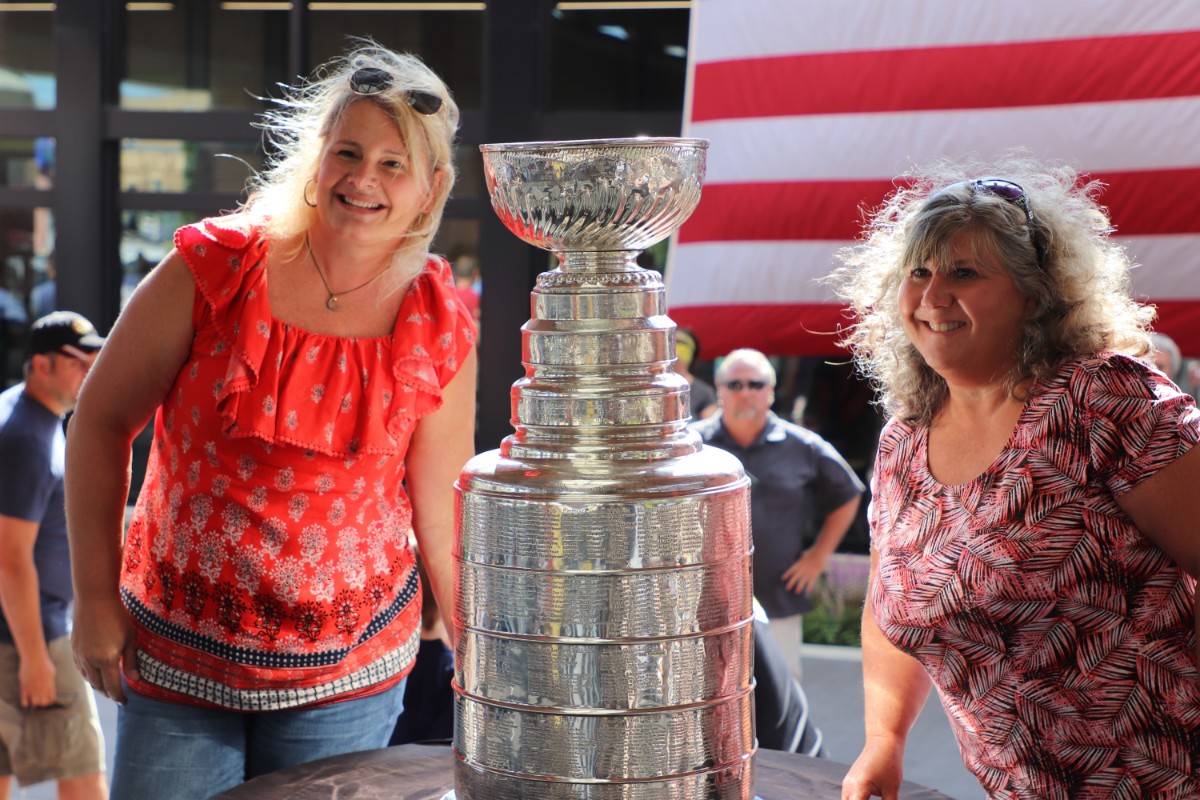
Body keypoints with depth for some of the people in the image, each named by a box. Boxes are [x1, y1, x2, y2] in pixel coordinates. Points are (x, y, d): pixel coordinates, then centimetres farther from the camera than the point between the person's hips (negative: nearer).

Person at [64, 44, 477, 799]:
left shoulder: (441, 331, -6)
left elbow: (443, 512, 3)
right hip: (175, 656, 0)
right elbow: (102, 422, -1)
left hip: (346, 678, 1)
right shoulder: (213, 268, -10)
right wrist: (96, 598, -1)